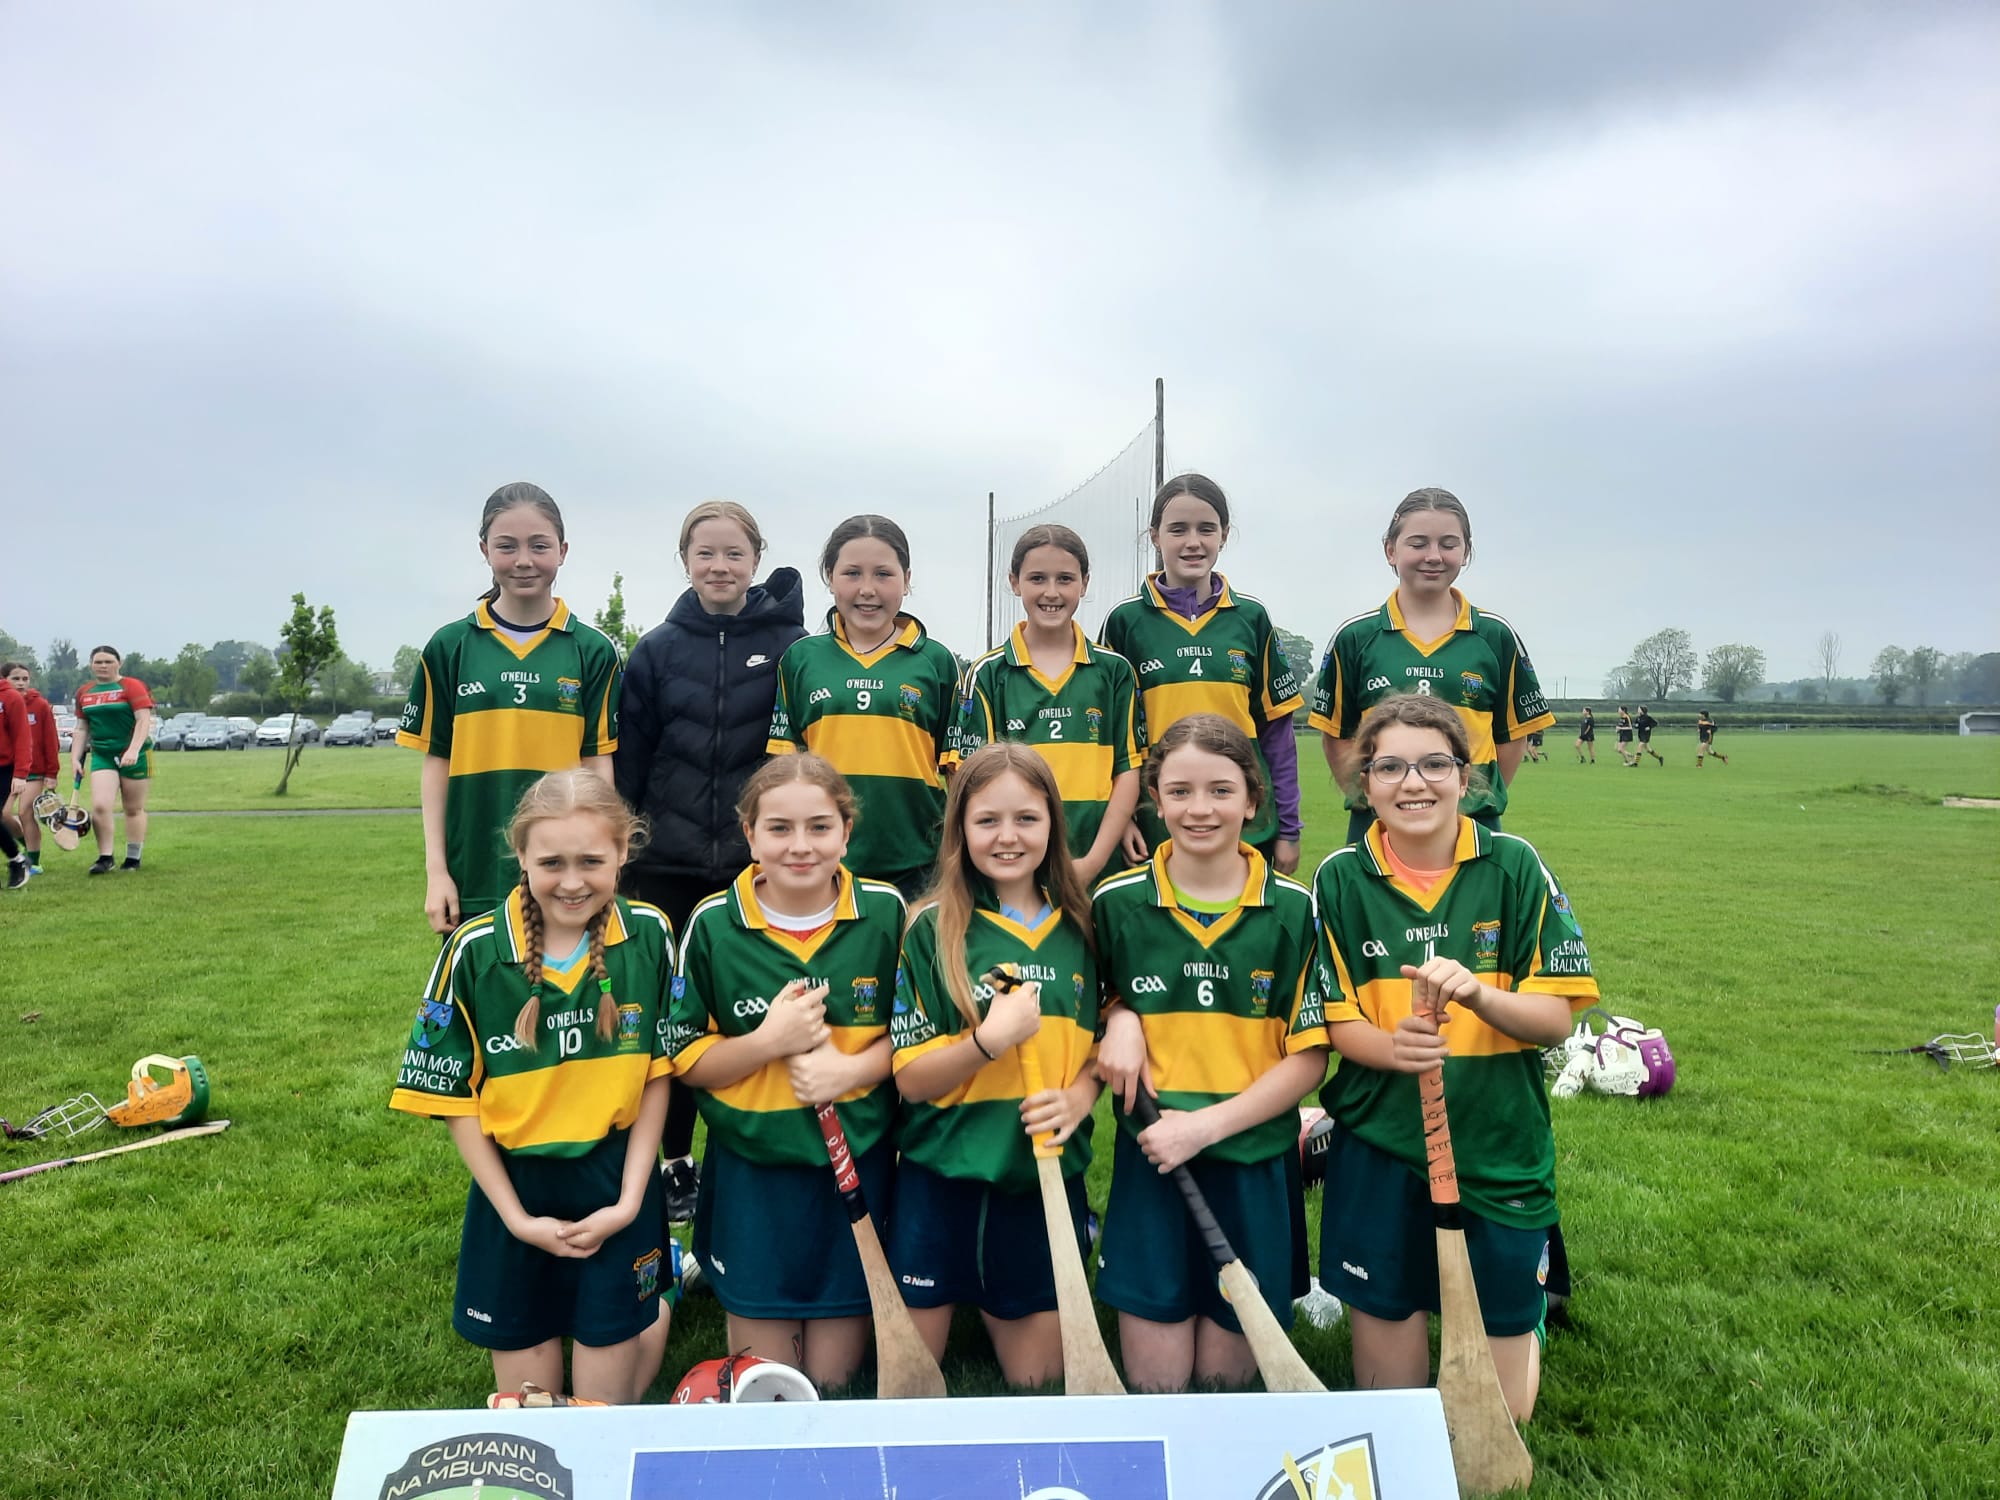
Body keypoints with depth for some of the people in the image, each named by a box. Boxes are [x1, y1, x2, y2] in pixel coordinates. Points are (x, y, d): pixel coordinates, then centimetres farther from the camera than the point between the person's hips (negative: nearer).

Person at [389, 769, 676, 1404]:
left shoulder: (649, 936, -10)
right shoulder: (473, 952, -13)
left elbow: (658, 1073, -3)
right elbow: (453, 1096, -6)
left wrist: (629, 1200, -7)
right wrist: (516, 1216, -8)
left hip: (616, 1188, 0)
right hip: (513, 1186, 0)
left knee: (606, 1392, 9)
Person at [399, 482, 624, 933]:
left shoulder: (592, 650, 2)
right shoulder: (450, 646, 4)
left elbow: (598, 764, 2)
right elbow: (437, 762, 6)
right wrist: (436, 870, 1)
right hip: (474, 878, 1)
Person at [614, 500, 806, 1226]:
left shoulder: (790, 645, -1)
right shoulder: (658, 650, 4)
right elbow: (626, 763, 6)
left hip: (761, 867, -2)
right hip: (668, 867, 2)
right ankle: (673, 1164, 27)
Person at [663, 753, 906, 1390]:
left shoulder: (886, 912, -6)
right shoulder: (712, 926, -9)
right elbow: (685, 1060, -3)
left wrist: (850, 1067, -16)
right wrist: (769, 1040, -20)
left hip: (857, 1162, 1)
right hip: (753, 1167, 0)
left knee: (835, 1374, 12)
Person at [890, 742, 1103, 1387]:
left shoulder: (1077, 930, 2)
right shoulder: (932, 930, -8)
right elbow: (911, 1079, -8)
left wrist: (1079, 1096, -7)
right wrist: (990, 1039, -24)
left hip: (1047, 1182, 3)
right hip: (941, 1184, -3)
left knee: (1040, 1377, 16)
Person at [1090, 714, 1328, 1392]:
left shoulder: (1293, 910, -5)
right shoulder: (1116, 903, -3)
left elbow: (1309, 1056, -4)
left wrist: (1207, 1125, -14)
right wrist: (1118, 1020, -8)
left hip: (1255, 1166, 0)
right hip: (1151, 1165, 0)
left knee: (1226, 1381, 13)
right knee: (1154, 1392, 5)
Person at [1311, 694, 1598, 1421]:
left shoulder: (1514, 866, -6)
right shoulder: (1340, 879, -4)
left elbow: (1556, 1015, -6)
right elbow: (1336, 1017, -1)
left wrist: (1477, 993, -26)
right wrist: (1391, 1045, -22)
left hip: (1500, 1143, 0)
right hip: (1379, 1144, 0)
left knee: (1503, 1327, 11)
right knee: (1385, 1315, 11)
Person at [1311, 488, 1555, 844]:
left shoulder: (1496, 637, 5)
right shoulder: (1355, 637, 2)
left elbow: (1513, 734, 9)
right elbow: (1335, 734, 6)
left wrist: (1481, 797, 0)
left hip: (1473, 826, 1)